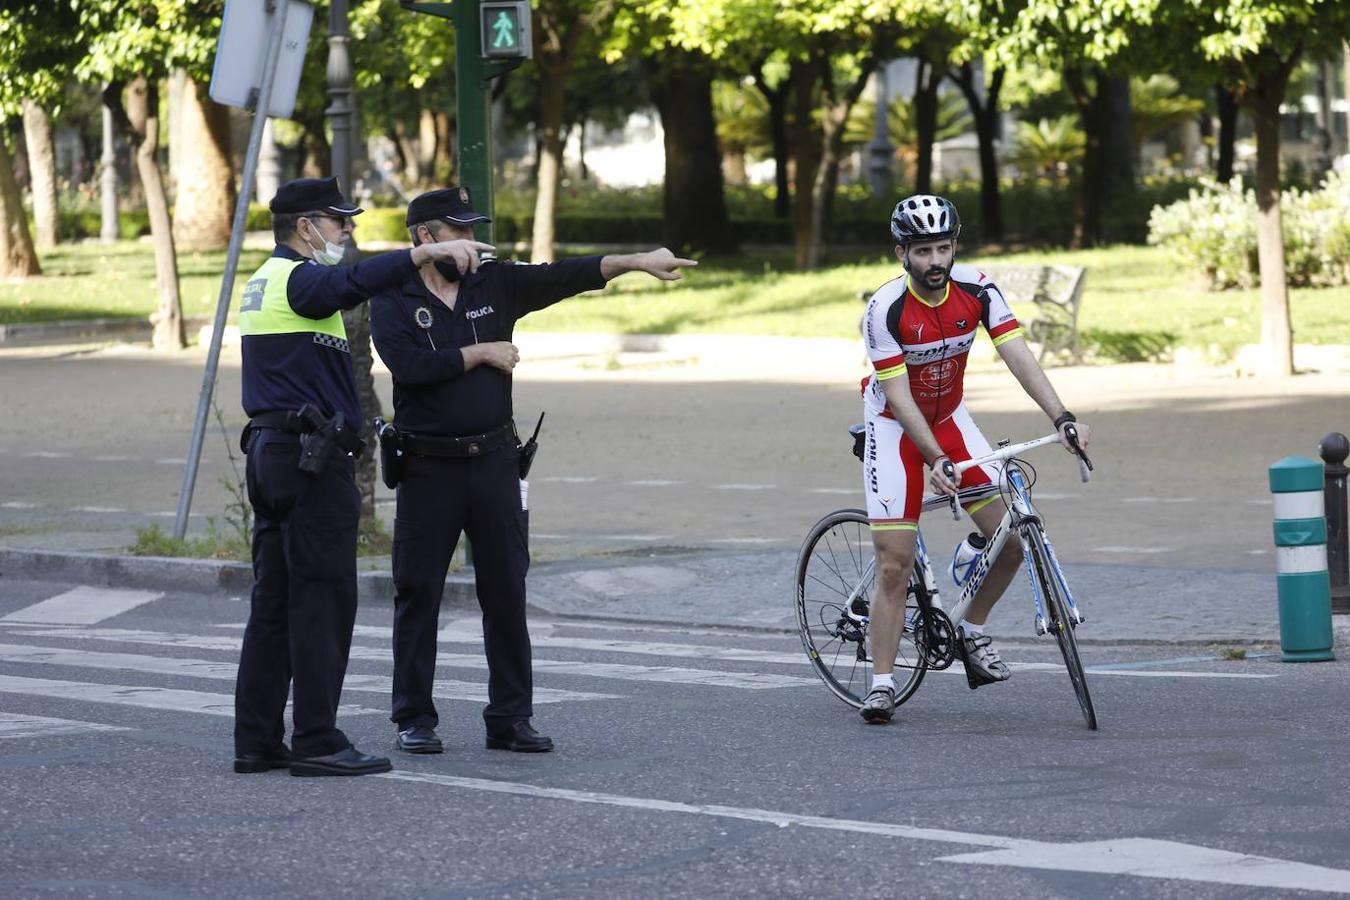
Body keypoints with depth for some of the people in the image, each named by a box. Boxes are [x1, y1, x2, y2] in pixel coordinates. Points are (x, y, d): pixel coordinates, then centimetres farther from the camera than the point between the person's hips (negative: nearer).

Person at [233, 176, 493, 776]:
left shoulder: (264, 281, 19)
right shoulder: (299, 279, -12)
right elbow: (352, 283, -32)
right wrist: (428, 252, -40)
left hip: (270, 450, 10)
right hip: (313, 456, -10)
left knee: (274, 601, 10)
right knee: (322, 599, -7)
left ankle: (257, 740, 11)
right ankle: (317, 742, -8)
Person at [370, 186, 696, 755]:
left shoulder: (494, 284, 8)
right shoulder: (393, 301, -2)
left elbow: (561, 278, -3)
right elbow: (409, 365, -18)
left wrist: (637, 261, -14)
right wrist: (481, 353, -11)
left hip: (494, 461, 3)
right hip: (428, 467, -3)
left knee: (506, 593, 4)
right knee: (418, 593, 1)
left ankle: (510, 720, 10)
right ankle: (414, 721, 9)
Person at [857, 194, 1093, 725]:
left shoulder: (975, 289, -16)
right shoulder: (886, 309, -26)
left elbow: (1017, 354, -22)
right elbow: (898, 397, -26)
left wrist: (1061, 417, -34)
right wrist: (936, 459, -36)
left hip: (950, 417, 4)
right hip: (895, 425, -4)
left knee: (1010, 538, -7)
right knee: (894, 564, -11)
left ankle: (972, 633, 16)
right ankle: (881, 684, -3)